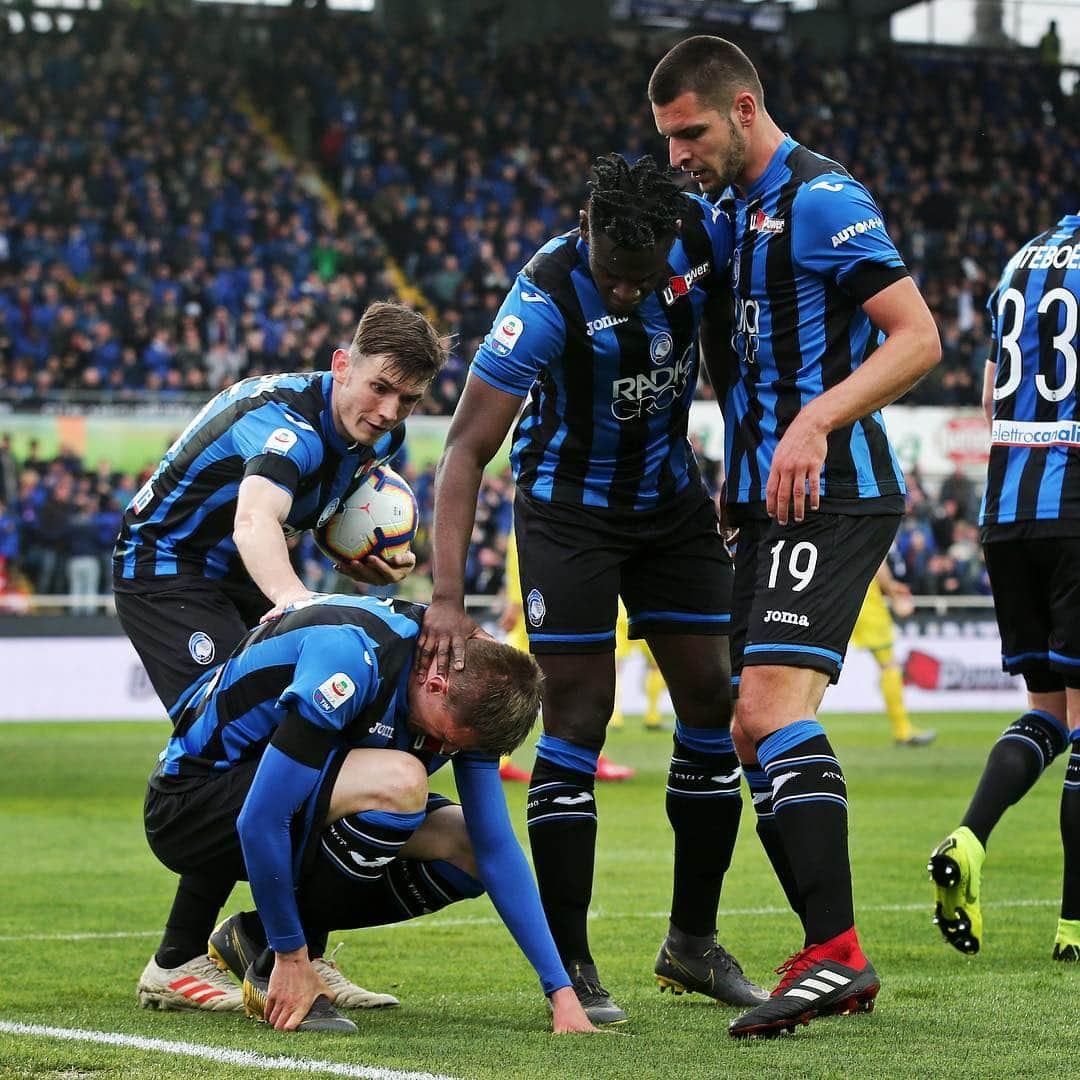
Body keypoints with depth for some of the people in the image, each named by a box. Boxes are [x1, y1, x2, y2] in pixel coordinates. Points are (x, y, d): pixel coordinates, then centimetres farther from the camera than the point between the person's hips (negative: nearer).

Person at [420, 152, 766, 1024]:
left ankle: (693, 941, 16)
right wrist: (448, 598, -36)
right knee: (579, 713, -10)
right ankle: (569, 964, -5)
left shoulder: (706, 236, -19)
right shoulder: (547, 297, -30)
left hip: (671, 496, 5)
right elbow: (467, 451, -29)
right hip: (570, 506, -5)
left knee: (712, 698, 3)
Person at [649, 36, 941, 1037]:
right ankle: (828, 956, 11)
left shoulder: (820, 199, -10)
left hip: (830, 495, -10)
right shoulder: (741, 208, 18)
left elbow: (918, 337, -16)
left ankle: (835, 949, -24)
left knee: (773, 701, -22)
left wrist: (816, 422, -25)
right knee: (753, 730, 7)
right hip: (769, 500, 10)